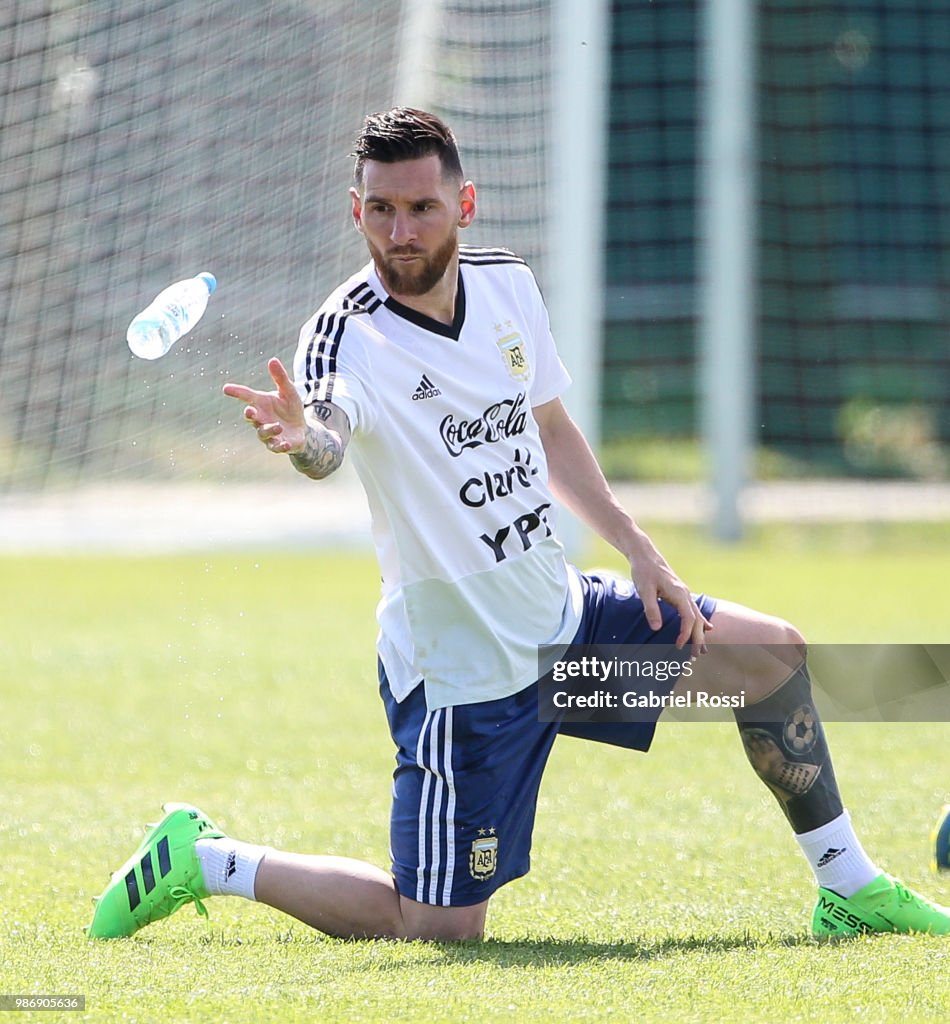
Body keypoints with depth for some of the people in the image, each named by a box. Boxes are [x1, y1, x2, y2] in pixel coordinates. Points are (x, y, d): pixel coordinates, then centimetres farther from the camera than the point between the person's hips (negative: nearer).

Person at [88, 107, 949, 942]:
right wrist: (303, 436, -71)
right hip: (462, 674, -7)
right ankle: (205, 861, 9)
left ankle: (850, 889, 27)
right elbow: (327, 439, -48)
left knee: (774, 655, 11)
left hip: (560, 616, 7)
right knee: (439, 927, -7)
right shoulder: (350, 335, -24)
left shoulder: (508, 286, -1)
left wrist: (637, 548, 10)